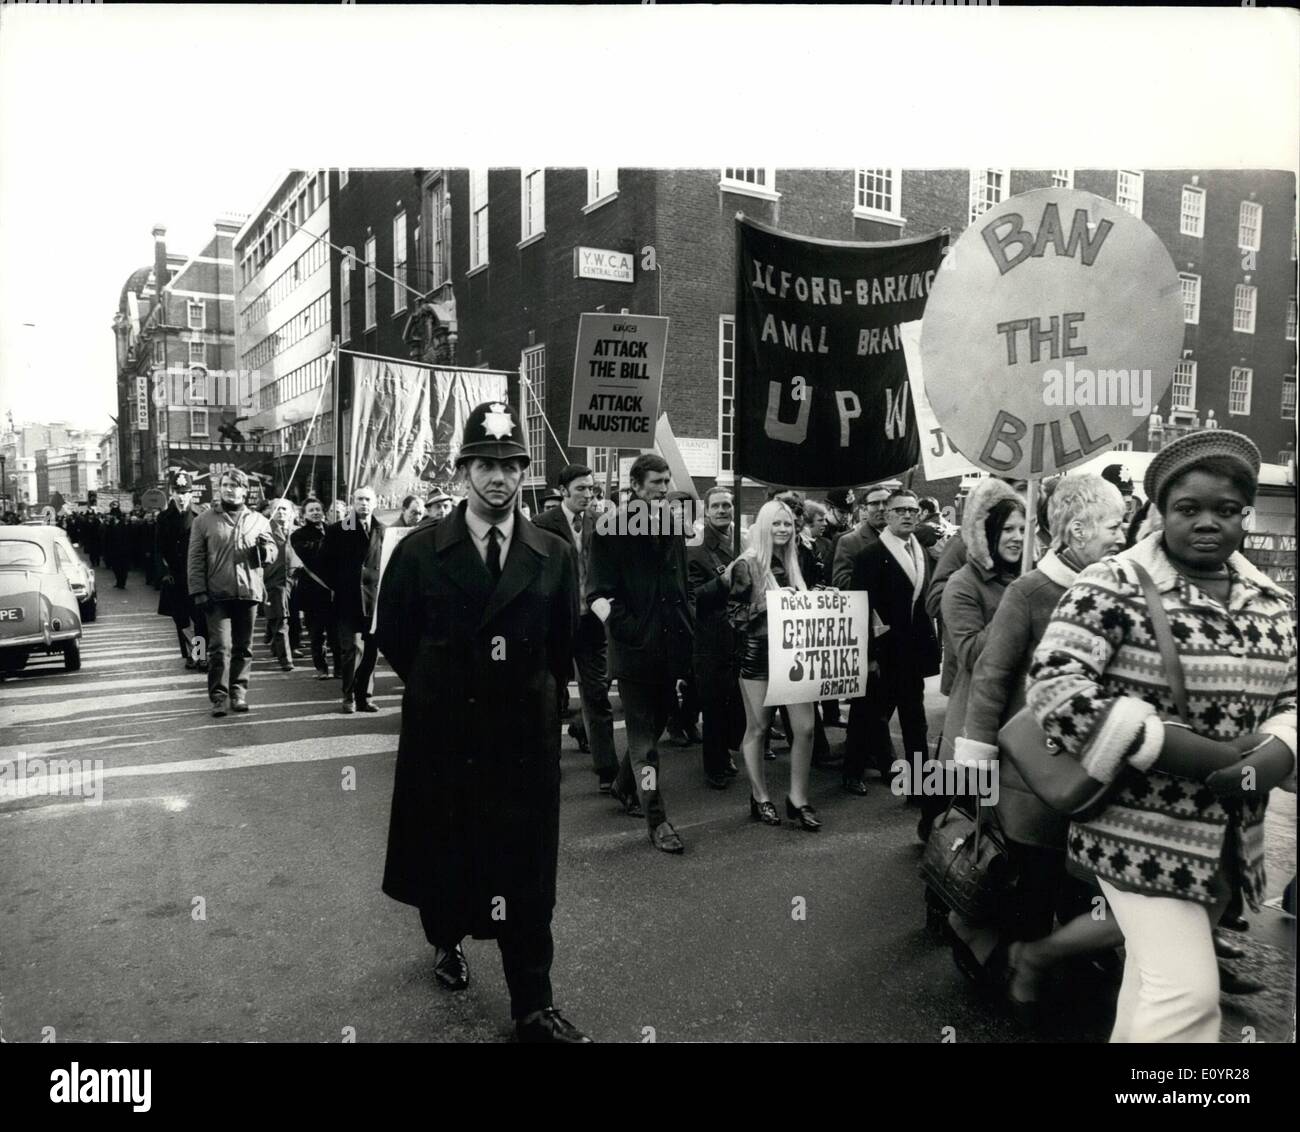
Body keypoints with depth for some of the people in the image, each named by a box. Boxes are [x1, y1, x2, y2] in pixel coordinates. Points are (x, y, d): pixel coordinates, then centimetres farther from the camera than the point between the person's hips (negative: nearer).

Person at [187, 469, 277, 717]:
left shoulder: (258, 521, 11)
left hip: (248, 593, 2)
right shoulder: (204, 520, 5)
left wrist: (264, 550, -13)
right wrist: (199, 591, -6)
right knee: (220, 647, -7)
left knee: (243, 647, 9)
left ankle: (238, 692, 19)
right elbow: (195, 559, 2)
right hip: (217, 594, -2)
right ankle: (219, 696, 0)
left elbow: (272, 553, 12)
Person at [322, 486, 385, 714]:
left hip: (374, 599, 2)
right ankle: (349, 697, 5)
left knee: (371, 650, 4)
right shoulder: (337, 531, 6)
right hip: (348, 601, -2)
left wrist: (383, 588, -1)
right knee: (353, 648, -7)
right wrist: (337, 586, 1)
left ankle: (364, 697, 14)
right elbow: (325, 562, 7)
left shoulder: (382, 531, 9)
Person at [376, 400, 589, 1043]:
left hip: (524, 737, 0)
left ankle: (532, 1009, 15)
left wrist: (528, 692, 7)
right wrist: (439, 689, 7)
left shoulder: (554, 556, -2)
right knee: (441, 851, 17)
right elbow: (394, 638, 4)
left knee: (525, 872, 4)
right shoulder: (419, 551, -5)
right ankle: (447, 939, 47)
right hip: (441, 735, 0)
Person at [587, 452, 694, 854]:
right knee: (643, 734, 0)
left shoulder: (672, 527, 12)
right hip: (635, 647, -7)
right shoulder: (612, 529, -7)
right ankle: (656, 820, 5)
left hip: (669, 644, 7)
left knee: (656, 721, 18)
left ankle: (624, 787, 39)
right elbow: (597, 593, -9)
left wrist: (685, 623, 12)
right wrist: (623, 625, -20)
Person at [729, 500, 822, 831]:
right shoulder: (746, 566, -6)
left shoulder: (792, 564, 12)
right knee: (757, 729, 6)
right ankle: (760, 798, 20)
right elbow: (735, 614, -11)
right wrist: (770, 602, -20)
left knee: (805, 728, -1)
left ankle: (798, 799, 12)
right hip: (758, 654, -5)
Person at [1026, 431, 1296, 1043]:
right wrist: (1203, 755, -24)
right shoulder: (1114, 586, -15)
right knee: (1186, 994, -8)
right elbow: (1054, 689, -24)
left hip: (1230, 838, 7)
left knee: (1155, 976, 19)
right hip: (1143, 830, -6)